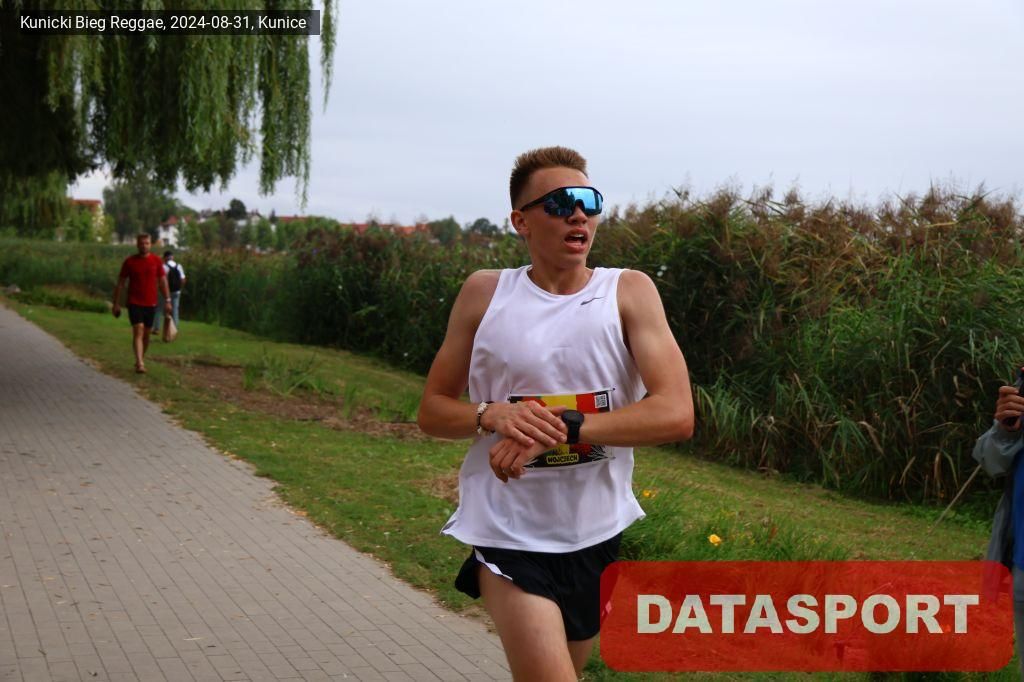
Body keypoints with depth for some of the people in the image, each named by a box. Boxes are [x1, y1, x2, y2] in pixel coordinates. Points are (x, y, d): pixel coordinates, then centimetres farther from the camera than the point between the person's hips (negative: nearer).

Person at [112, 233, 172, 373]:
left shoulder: (156, 260, 4)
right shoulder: (129, 262, -1)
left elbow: (162, 281, 6)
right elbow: (120, 283, 4)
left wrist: (167, 300, -1)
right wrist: (116, 303, 1)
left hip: (151, 304, 3)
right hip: (134, 303, -3)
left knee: (146, 334, 11)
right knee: (138, 332, -15)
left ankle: (141, 359, 28)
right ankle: (140, 364, -22)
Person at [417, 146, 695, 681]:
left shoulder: (629, 292, -6)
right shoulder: (484, 293, -4)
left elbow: (676, 414, -17)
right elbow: (432, 410, 3)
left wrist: (562, 426, -27)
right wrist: (492, 415, -19)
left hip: (596, 533, 2)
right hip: (508, 532, -2)